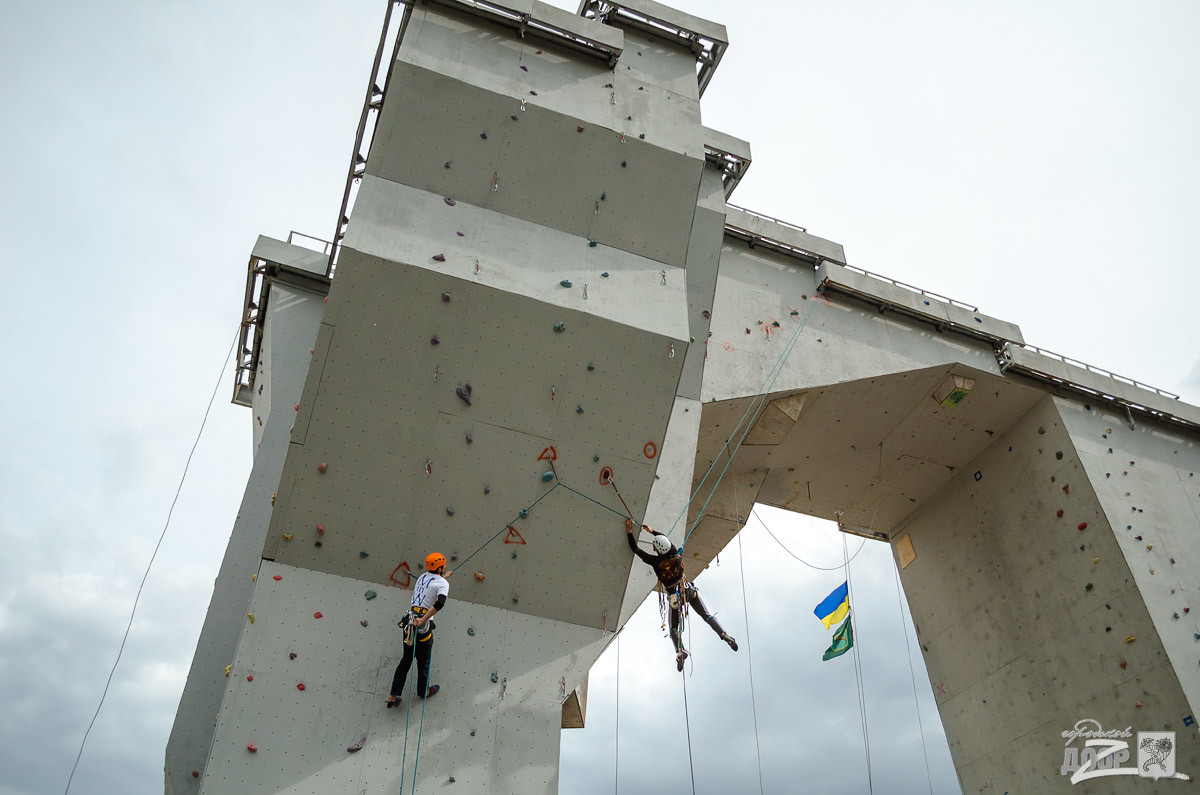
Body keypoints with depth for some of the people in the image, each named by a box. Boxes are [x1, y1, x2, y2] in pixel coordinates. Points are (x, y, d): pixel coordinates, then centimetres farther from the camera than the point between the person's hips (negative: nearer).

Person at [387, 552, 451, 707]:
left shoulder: (423, 576, 13)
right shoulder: (442, 583, -8)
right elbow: (439, 603, -26)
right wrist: (423, 620, -27)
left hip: (409, 623, 6)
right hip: (423, 628, -6)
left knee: (406, 660, 19)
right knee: (423, 662, 16)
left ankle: (393, 696, 22)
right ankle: (423, 691, 37)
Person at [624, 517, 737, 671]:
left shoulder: (655, 561, -20)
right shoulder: (677, 555, -10)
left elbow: (635, 549, -15)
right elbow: (667, 539, 10)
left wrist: (629, 531, -13)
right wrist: (652, 531, 17)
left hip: (674, 596, -3)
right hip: (689, 590, 3)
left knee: (674, 628, 7)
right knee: (706, 615, 11)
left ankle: (680, 650, -16)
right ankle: (723, 634, -6)